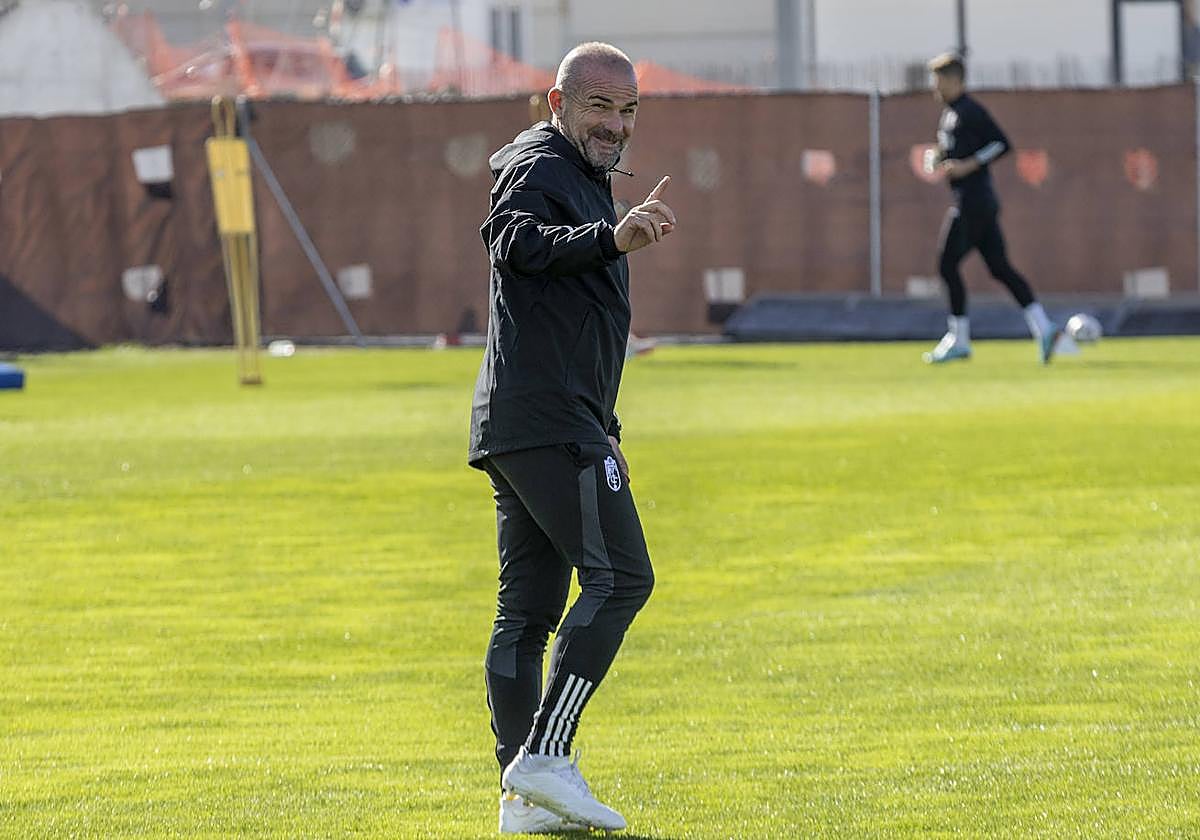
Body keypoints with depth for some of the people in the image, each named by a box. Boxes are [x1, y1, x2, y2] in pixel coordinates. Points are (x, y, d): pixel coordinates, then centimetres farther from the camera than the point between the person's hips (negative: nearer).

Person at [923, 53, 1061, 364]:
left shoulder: (970, 111, -12)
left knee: (947, 264, -6)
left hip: (973, 197, -10)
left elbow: (1002, 143, -16)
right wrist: (936, 159, 11)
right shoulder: (948, 113, 17)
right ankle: (1042, 326, 0)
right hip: (981, 203, 10)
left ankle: (959, 339, -2)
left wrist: (967, 165, -20)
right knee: (999, 267, 5)